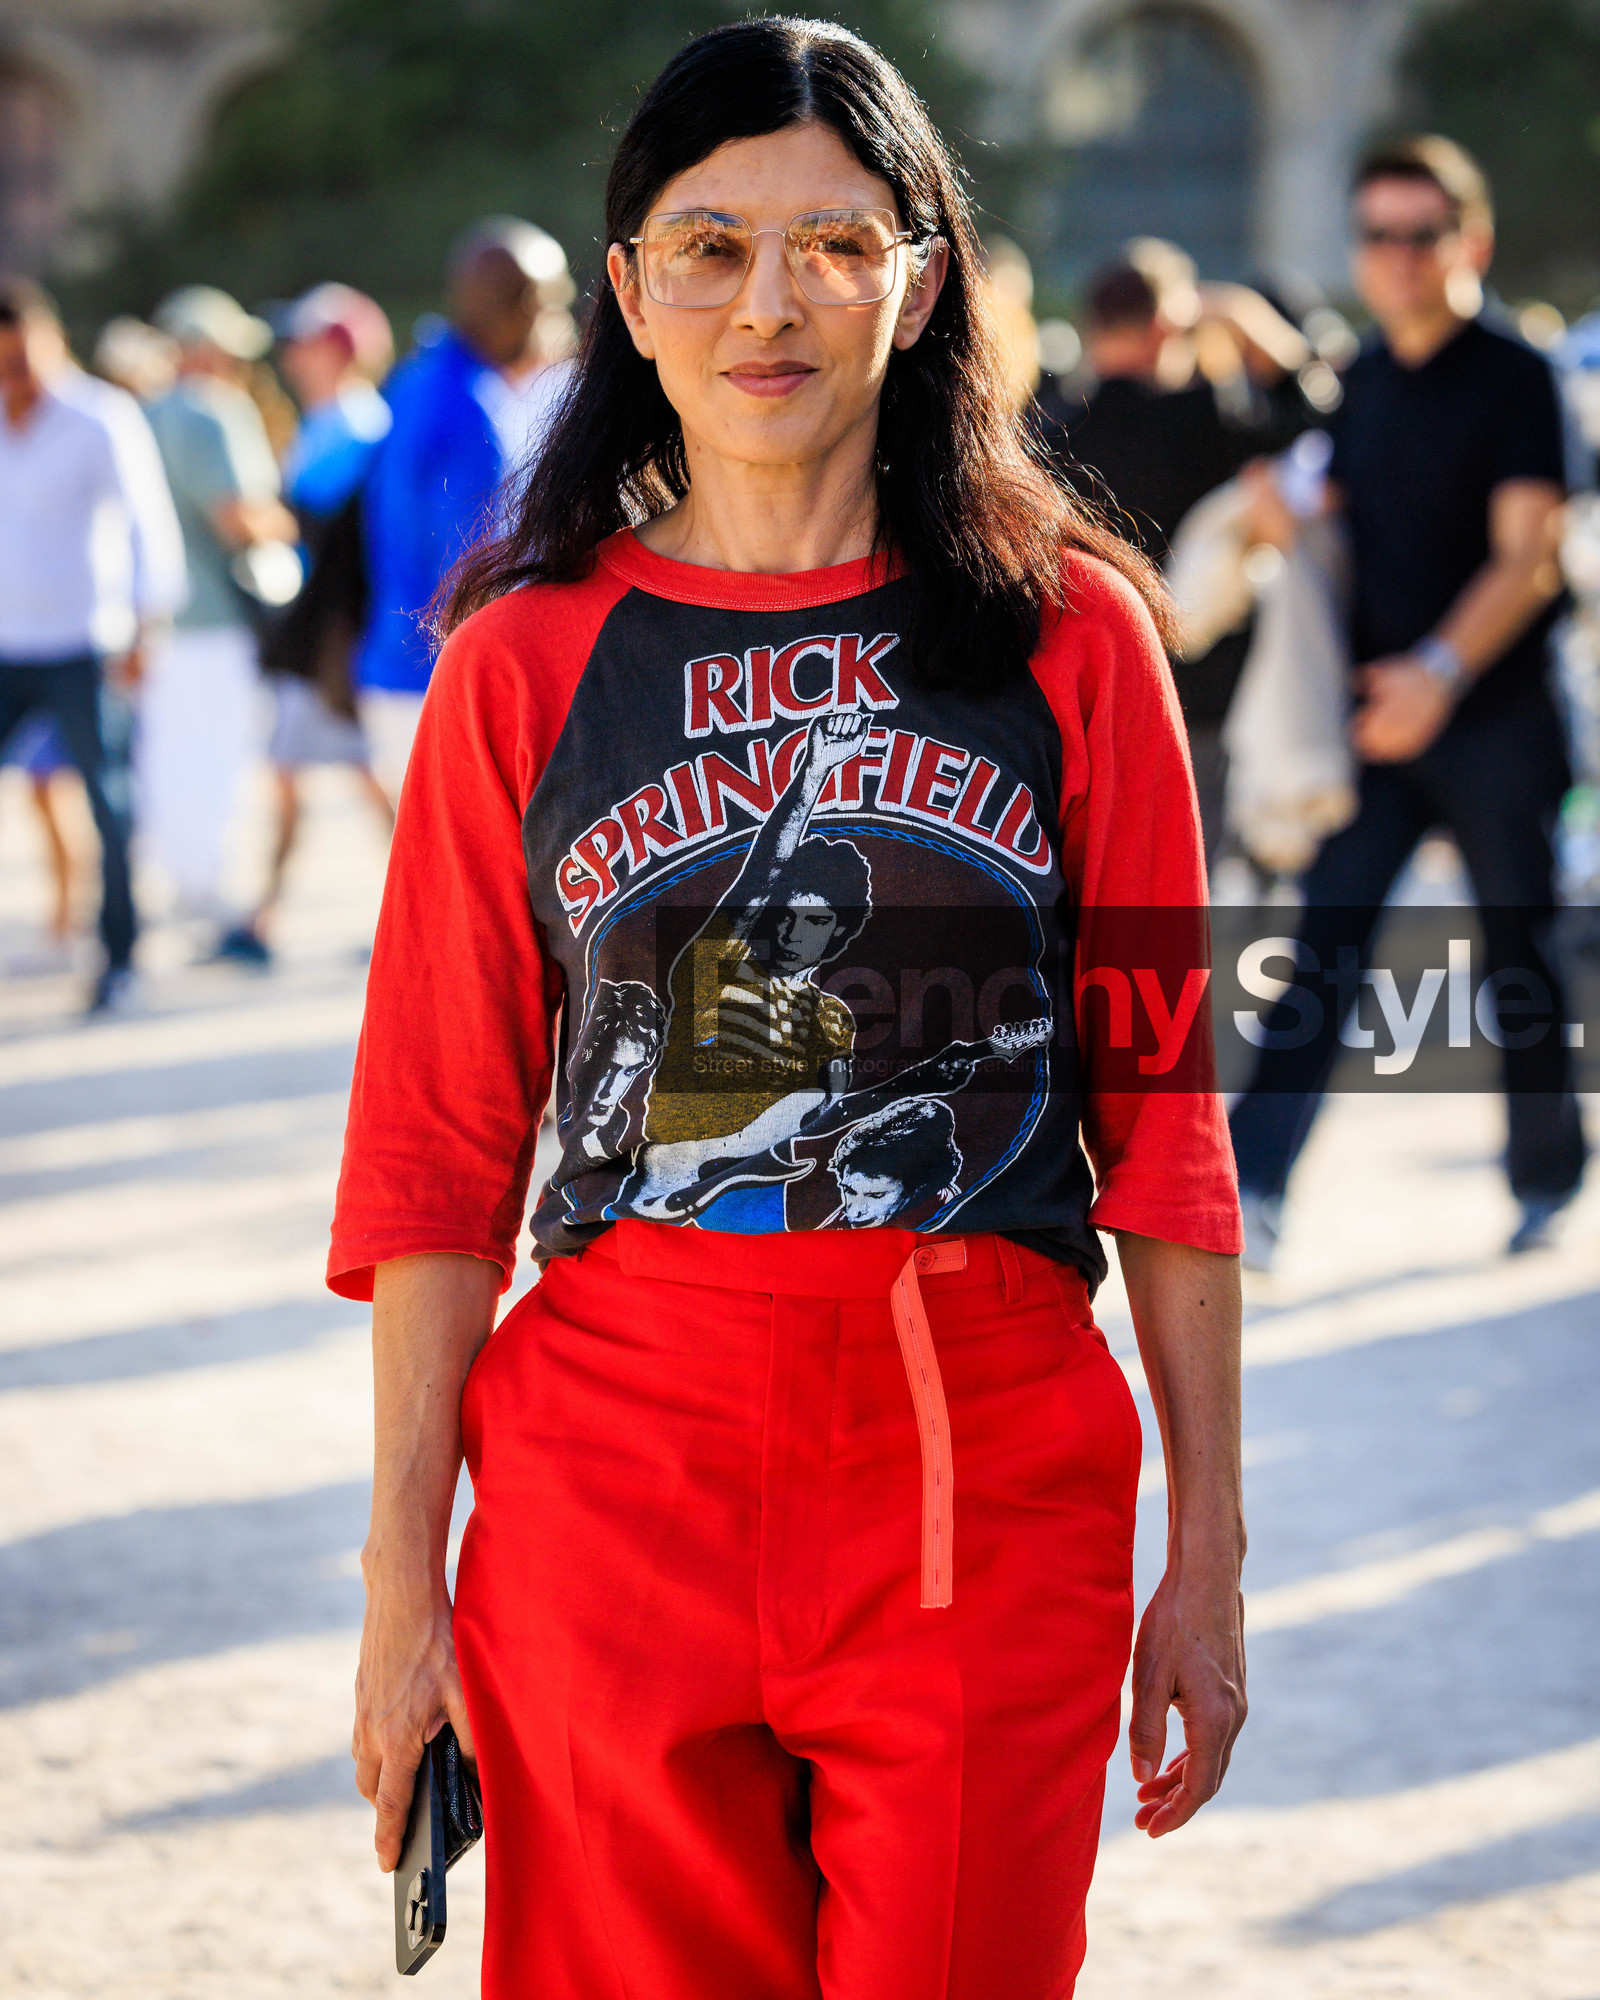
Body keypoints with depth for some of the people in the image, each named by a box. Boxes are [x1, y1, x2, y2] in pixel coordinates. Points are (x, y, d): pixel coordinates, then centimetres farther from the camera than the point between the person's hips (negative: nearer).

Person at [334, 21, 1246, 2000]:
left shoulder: (1072, 633, 4)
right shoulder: (524, 660, 5)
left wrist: (1206, 1555, 3)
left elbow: (1164, 1124, 5)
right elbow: (438, 1150, 5)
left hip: (986, 1469, 0)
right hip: (615, 1463, 0)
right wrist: (403, 1578, 1)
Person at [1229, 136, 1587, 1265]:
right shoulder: (1365, 380, 10)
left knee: (1520, 954, 7)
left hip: (1495, 717, -4)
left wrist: (1442, 668, -29)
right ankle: (1254, 1189, -16)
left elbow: (1526, 557, -16)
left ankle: (1547, 1178, 25)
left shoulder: (1515, 377, -8)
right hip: (1379, 717, 4)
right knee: (1326, 937, -8)